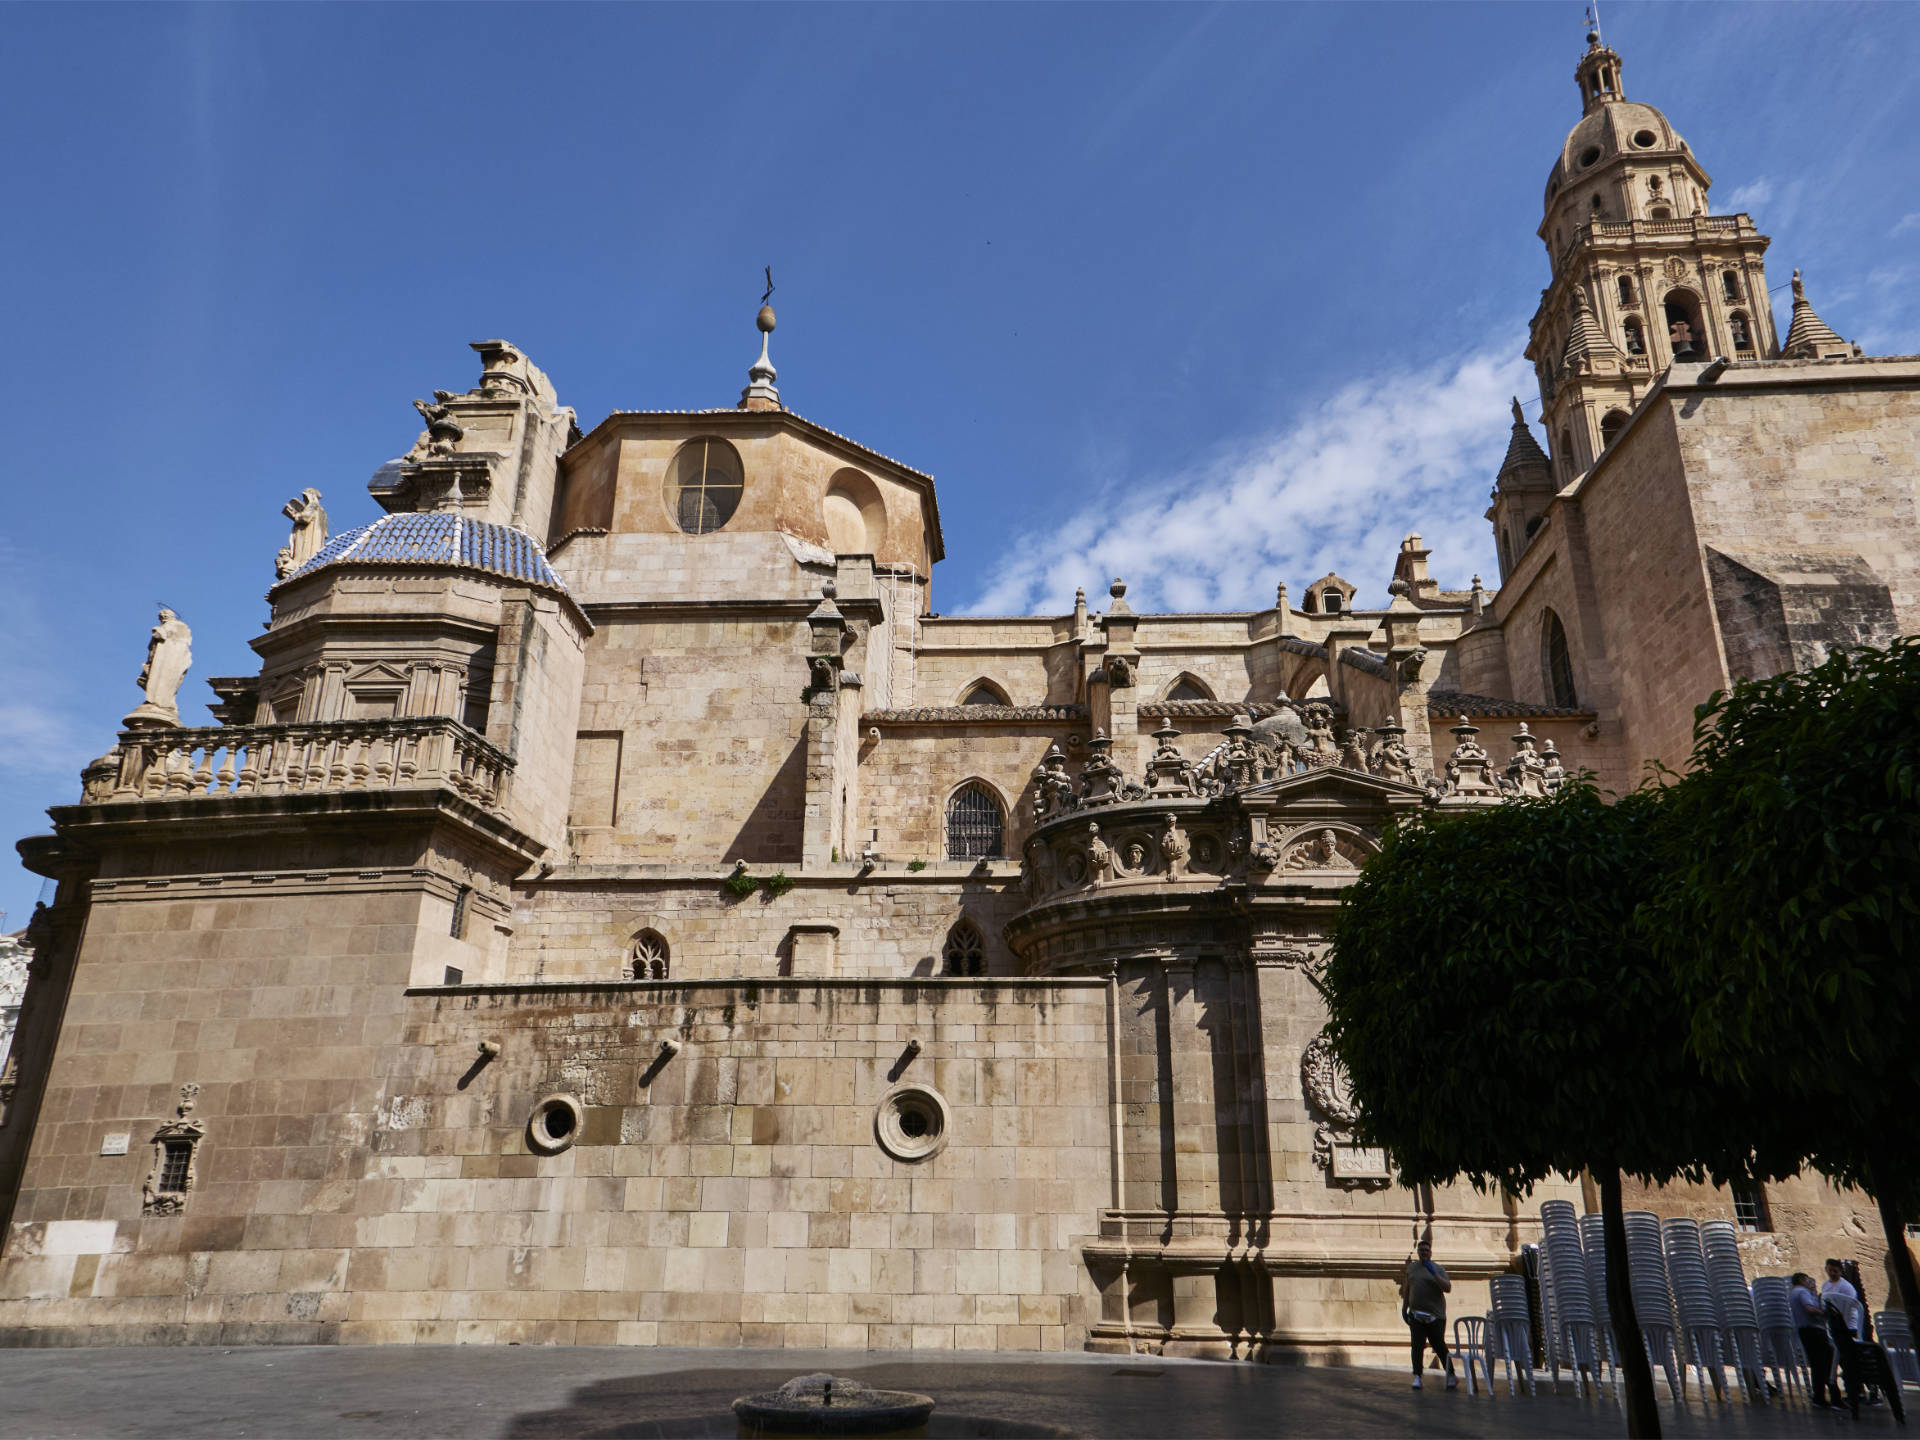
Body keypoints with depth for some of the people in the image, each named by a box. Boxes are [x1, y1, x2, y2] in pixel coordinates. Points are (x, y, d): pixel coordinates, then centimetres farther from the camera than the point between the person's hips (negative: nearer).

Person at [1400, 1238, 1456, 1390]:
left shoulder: (1437, 1269, 2)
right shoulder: (1412, 1267, 12)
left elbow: (1447, 1288, -10)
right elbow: (1406, 1289, 19)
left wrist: (1434, 1273, -18)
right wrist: (1404, 1308, 15)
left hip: (1435, 1316, -2)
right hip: (1416, 1315, 2)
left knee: (1439, 1346, 2)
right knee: (1417, 1346, -5)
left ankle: (1451, 1376, 16)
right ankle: (1417, 1376, -1)